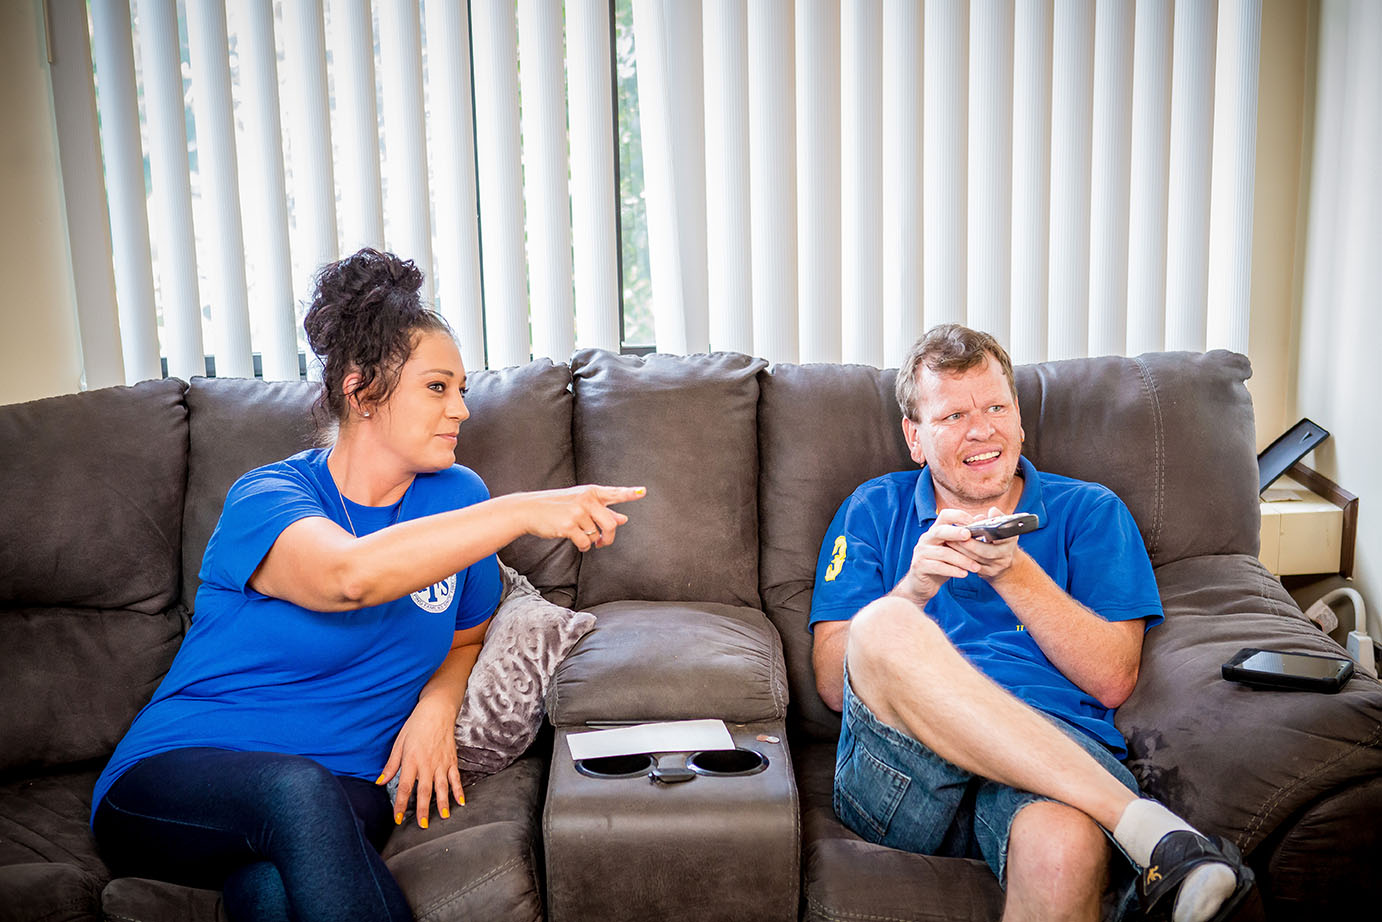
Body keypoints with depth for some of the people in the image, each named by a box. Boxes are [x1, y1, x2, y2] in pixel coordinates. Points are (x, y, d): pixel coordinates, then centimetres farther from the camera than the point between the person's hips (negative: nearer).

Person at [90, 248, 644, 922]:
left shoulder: (458, 498, 5)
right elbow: (348, 575, -34)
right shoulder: (264, 499, -10)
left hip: (349, 785, 1)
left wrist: (435, 707, -2)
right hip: (178, 777, -1)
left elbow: (465, 639, 21)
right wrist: (524, 511, -35)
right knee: (300, 792, -36)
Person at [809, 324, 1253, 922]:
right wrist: (914, 587, -8)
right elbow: (835, 684, 9)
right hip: (901, 769, 2)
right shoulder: (872, 512, 20)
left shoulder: (1090, 512, 20)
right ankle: (1147, 830, -31)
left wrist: (1013, 573, -6)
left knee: (1065, 850, -40)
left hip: (1061, 750, -1)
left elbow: (1113, 681, 6)